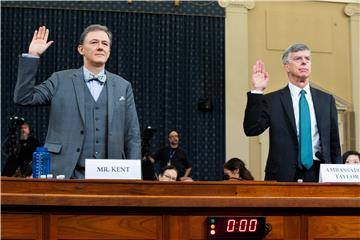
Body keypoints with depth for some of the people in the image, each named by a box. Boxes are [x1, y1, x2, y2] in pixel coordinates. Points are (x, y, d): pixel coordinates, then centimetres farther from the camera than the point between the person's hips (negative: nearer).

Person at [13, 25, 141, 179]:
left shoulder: (123, 87, 11)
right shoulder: (61, 80, 7)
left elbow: (132, 137, 10)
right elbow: (23, 98, -1)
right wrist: (32, 56, -5)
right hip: (67, 176, -1)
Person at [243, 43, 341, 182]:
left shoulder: (326, 100, 13)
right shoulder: (272, 100, 4)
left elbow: (334, 142, 15)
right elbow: (251, 130, -8)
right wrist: (256, 91, -12)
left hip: (319, 175, 2)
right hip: (283, 175, -2)